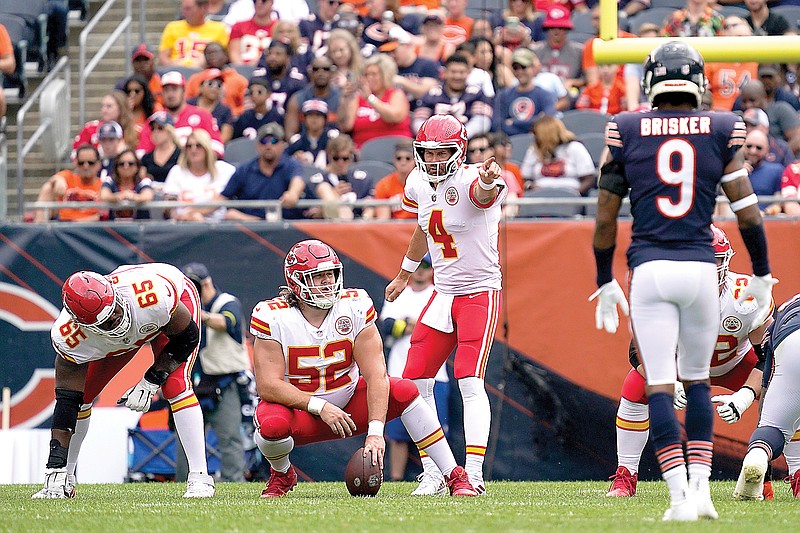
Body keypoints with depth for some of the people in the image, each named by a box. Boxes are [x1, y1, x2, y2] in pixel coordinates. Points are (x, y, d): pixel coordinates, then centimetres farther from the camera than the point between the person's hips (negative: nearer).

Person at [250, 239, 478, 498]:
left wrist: (375, 432, -31)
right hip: (297, 407, -2)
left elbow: (375, 376, -20)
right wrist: (320, 407, -32)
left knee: (403, 390, -21)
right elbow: (267, 386, -22)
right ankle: (282, 474, 1)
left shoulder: (355, 307, -13)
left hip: (347, 403, 2)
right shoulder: (272, 317, -17)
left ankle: (455, 476, -14)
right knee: (272, 425, -37)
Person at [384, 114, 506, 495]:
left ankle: (473, 474, -18)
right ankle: (432, 476, 11)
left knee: (469, 380, -18)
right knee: (415, 381, 4)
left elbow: (484, 193, -47)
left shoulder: (468, 181, -20)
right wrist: (404, 274, 35)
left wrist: (487, 181, -72)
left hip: (480, 293, -8)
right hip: (443, 293, 8)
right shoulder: (419, 184, 2)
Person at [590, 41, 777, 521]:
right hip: (701, 267, 1)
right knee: (697, 378, 18)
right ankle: (701, 488, 11)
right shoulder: (721, 131, 3)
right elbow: (748, 213, 1)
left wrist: (605, 283, 17)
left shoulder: (625, 132, 4)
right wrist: (762, 275, 14)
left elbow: (605, 219, 6)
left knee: (660, 385, -1)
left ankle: (680, 496, -10)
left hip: (649, 269, -1)